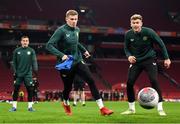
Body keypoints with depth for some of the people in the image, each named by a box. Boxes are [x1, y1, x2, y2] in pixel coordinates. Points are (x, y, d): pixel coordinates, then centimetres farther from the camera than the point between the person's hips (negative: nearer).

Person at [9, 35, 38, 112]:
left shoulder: (31, 51, 4)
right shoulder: (17, 51, 7)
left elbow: (34, 61, -1)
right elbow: (14, 62, 8)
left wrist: (35, 69, -16)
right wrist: (14, 71, -1)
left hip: (28, 74, -1)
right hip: (18, 74, 1)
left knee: (30, 90, -2)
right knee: (16, 90, -1)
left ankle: (30, 106, 7)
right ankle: (14, 106, 6)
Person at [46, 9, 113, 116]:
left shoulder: (77, 30, 4)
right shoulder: (61, 31, -17)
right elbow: (49, 45, -22)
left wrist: (84, 50, 16)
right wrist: (61, 55, -31)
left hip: (78, 61, 5)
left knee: (91, 81, -11)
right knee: (68, 87, 9)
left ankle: (102, 108, -12)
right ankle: (66, 104, 45)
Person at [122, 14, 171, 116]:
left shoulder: (148, 32, -15)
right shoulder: (128, 35, -7)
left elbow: (161, 44, -5)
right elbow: (126, 48, 8)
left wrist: (166, 58, -6)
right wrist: (129, 56, -14)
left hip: (149, 60, -3)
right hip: (136, 61, 3)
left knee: (154, 81, -18)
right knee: (129, 83, -8)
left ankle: (160, 108, -10)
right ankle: (131, 109, 9)